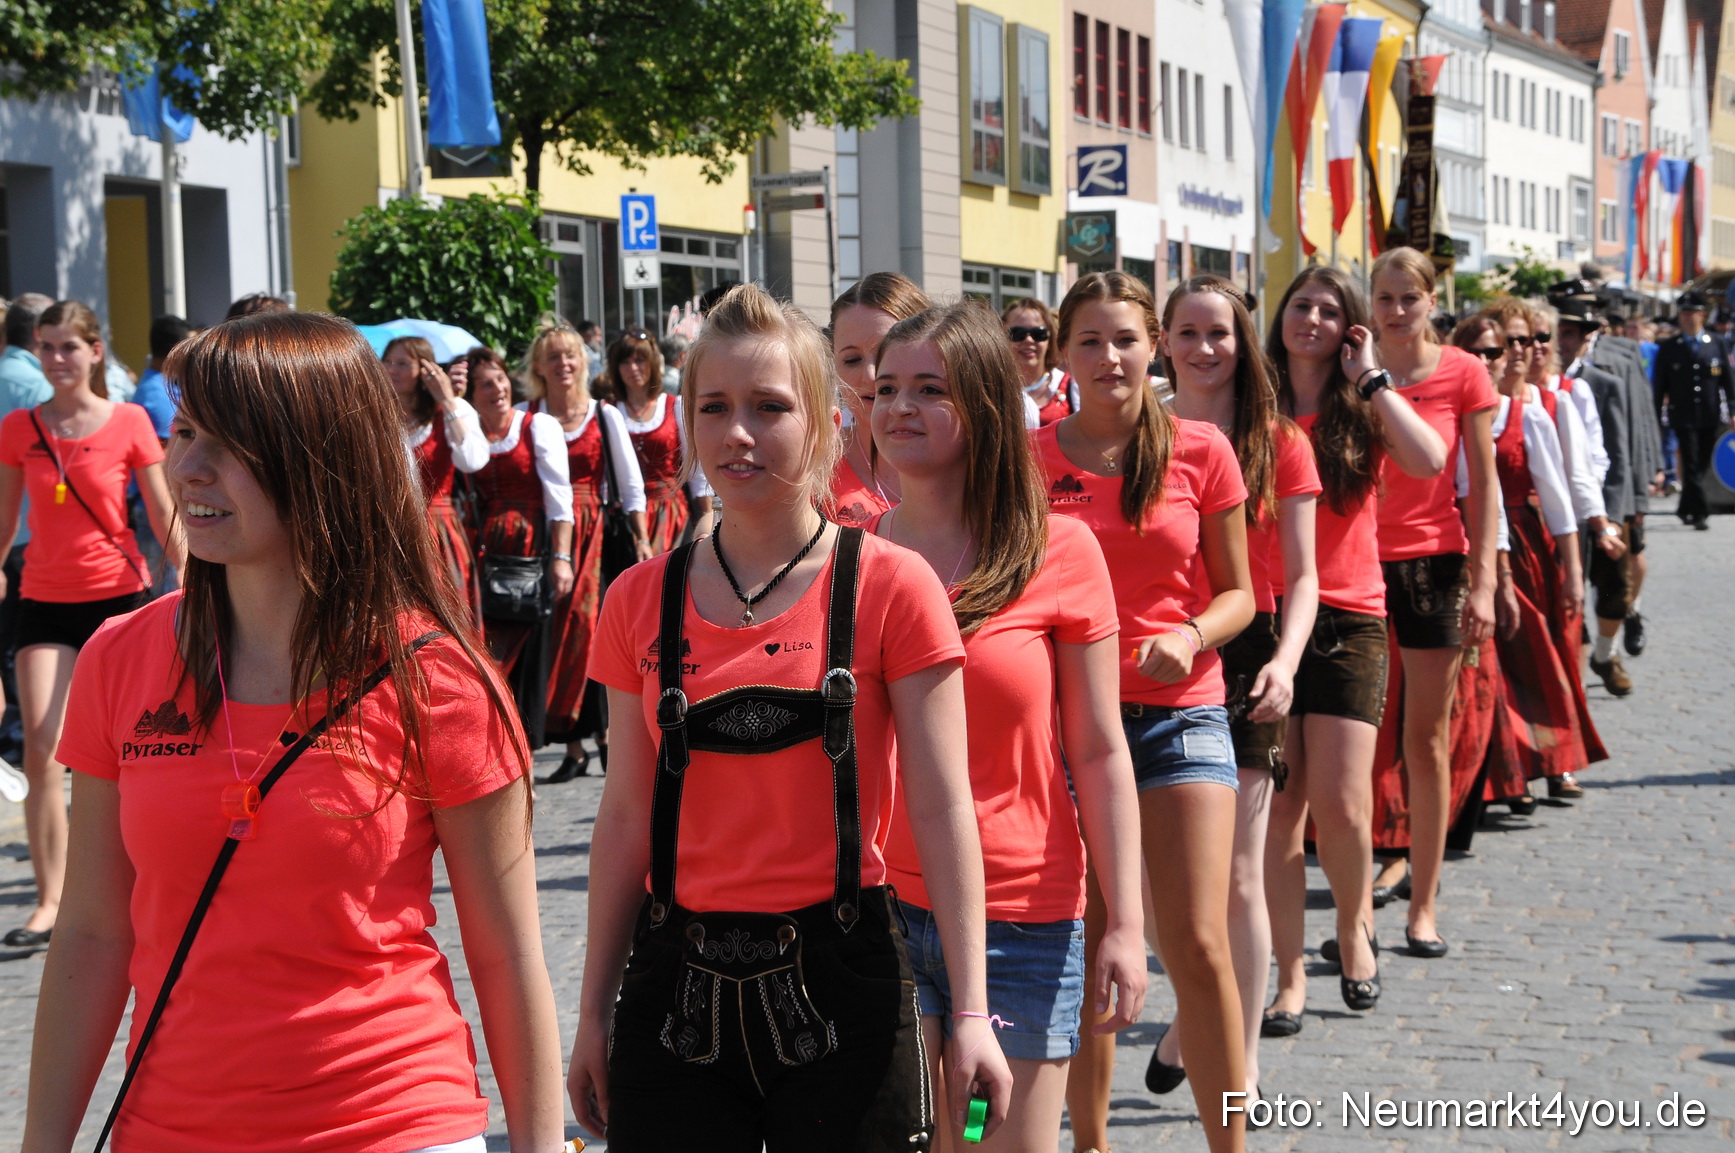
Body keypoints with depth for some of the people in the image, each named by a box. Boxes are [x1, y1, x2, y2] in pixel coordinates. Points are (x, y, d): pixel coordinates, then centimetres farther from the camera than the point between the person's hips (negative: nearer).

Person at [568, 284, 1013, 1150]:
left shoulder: (889, 587, -5)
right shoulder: (641, 601, 4)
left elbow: (942, 810, -7)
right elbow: (625, 817, 9)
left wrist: (970, 1011, -11)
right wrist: (596, 1011, 10)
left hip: (837, 982, -2)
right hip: (677, 986, 3)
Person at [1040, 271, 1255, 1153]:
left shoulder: (1200, 451, 1)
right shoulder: (1031, 460, 1)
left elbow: (1236, 592, 6)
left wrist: (1191, 637, -13)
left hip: (1179, 712, -1)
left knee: (1198, 947, -6)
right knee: (1084, 947, 6)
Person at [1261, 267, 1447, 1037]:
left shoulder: (1362, 411, 6)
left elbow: (1428, 461, -15)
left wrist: (1370, 378, -8)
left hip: (1348, 620, -1)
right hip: (1266, 619, 1)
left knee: (1340, 805, -9)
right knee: (1279, 810, 1)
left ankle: (1355, 923, 21)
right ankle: (1290, 976, 11)